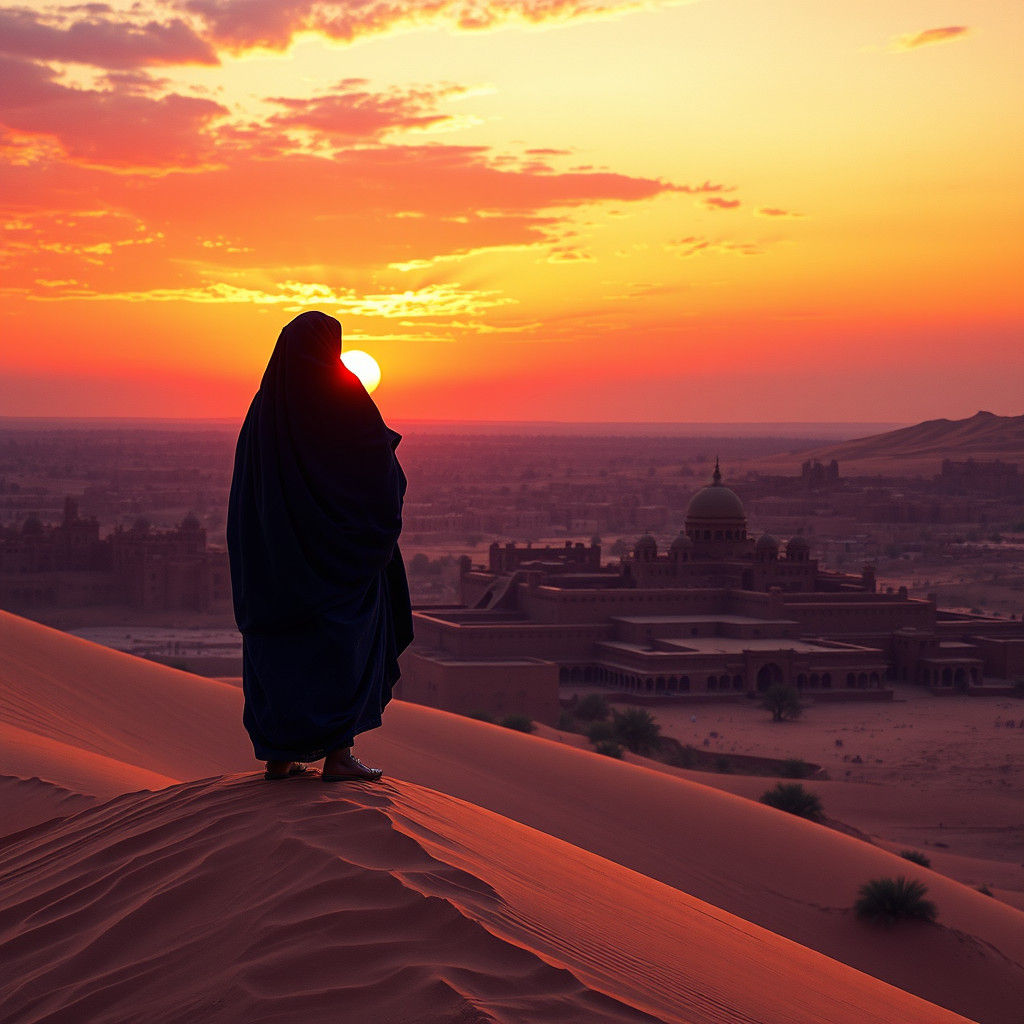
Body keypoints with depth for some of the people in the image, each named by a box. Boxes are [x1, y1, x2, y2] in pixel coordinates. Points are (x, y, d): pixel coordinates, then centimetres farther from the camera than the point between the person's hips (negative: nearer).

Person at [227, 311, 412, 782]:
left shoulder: (264, 406, 6)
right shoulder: (346, 398, -9)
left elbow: (246, 489, 8)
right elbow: (384, 477, -8)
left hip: (277, 547, 5)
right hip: (342, 547, -5)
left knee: (279, 643, 10)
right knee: (346, 638, 2)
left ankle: (277, 756, 10)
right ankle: (338, 753, -1)